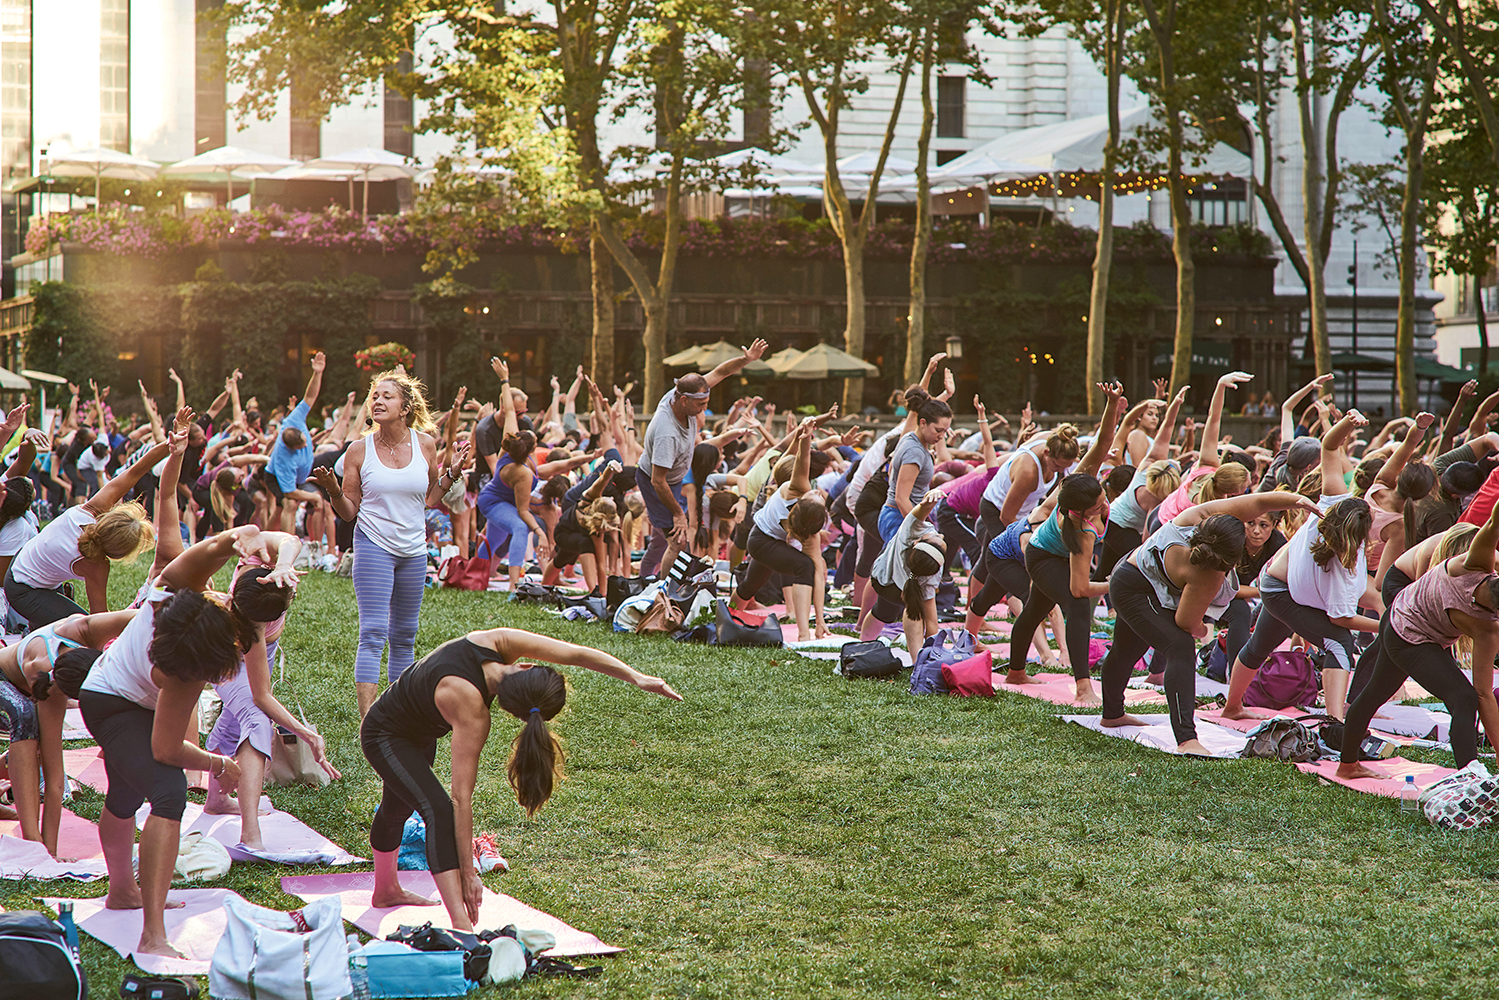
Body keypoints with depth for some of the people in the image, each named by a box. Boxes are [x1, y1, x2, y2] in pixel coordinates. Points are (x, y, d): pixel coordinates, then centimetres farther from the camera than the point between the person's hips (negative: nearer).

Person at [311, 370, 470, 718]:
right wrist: (333, 491, -17)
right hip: (373, 546, -3)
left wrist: (452, 472, 3)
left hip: (414, 550, 3)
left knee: (404, 634, 12)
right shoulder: (360, 450, -3)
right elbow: (349, 511, 1)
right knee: (373, 633, -11)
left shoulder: (425, 444, 3)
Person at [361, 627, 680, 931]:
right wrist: (467, 874, -39)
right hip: (384, 736, -9)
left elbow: (576, 653, -24)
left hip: (418, 734, 9)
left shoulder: (498, 642, -27)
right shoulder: (471, 711, -42)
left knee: (400, 806, 30)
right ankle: (461, 925, -38)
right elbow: (461, 797, -41)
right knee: (439, 811, -28)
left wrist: (638, 678, -31)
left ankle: (386, 890, 55)